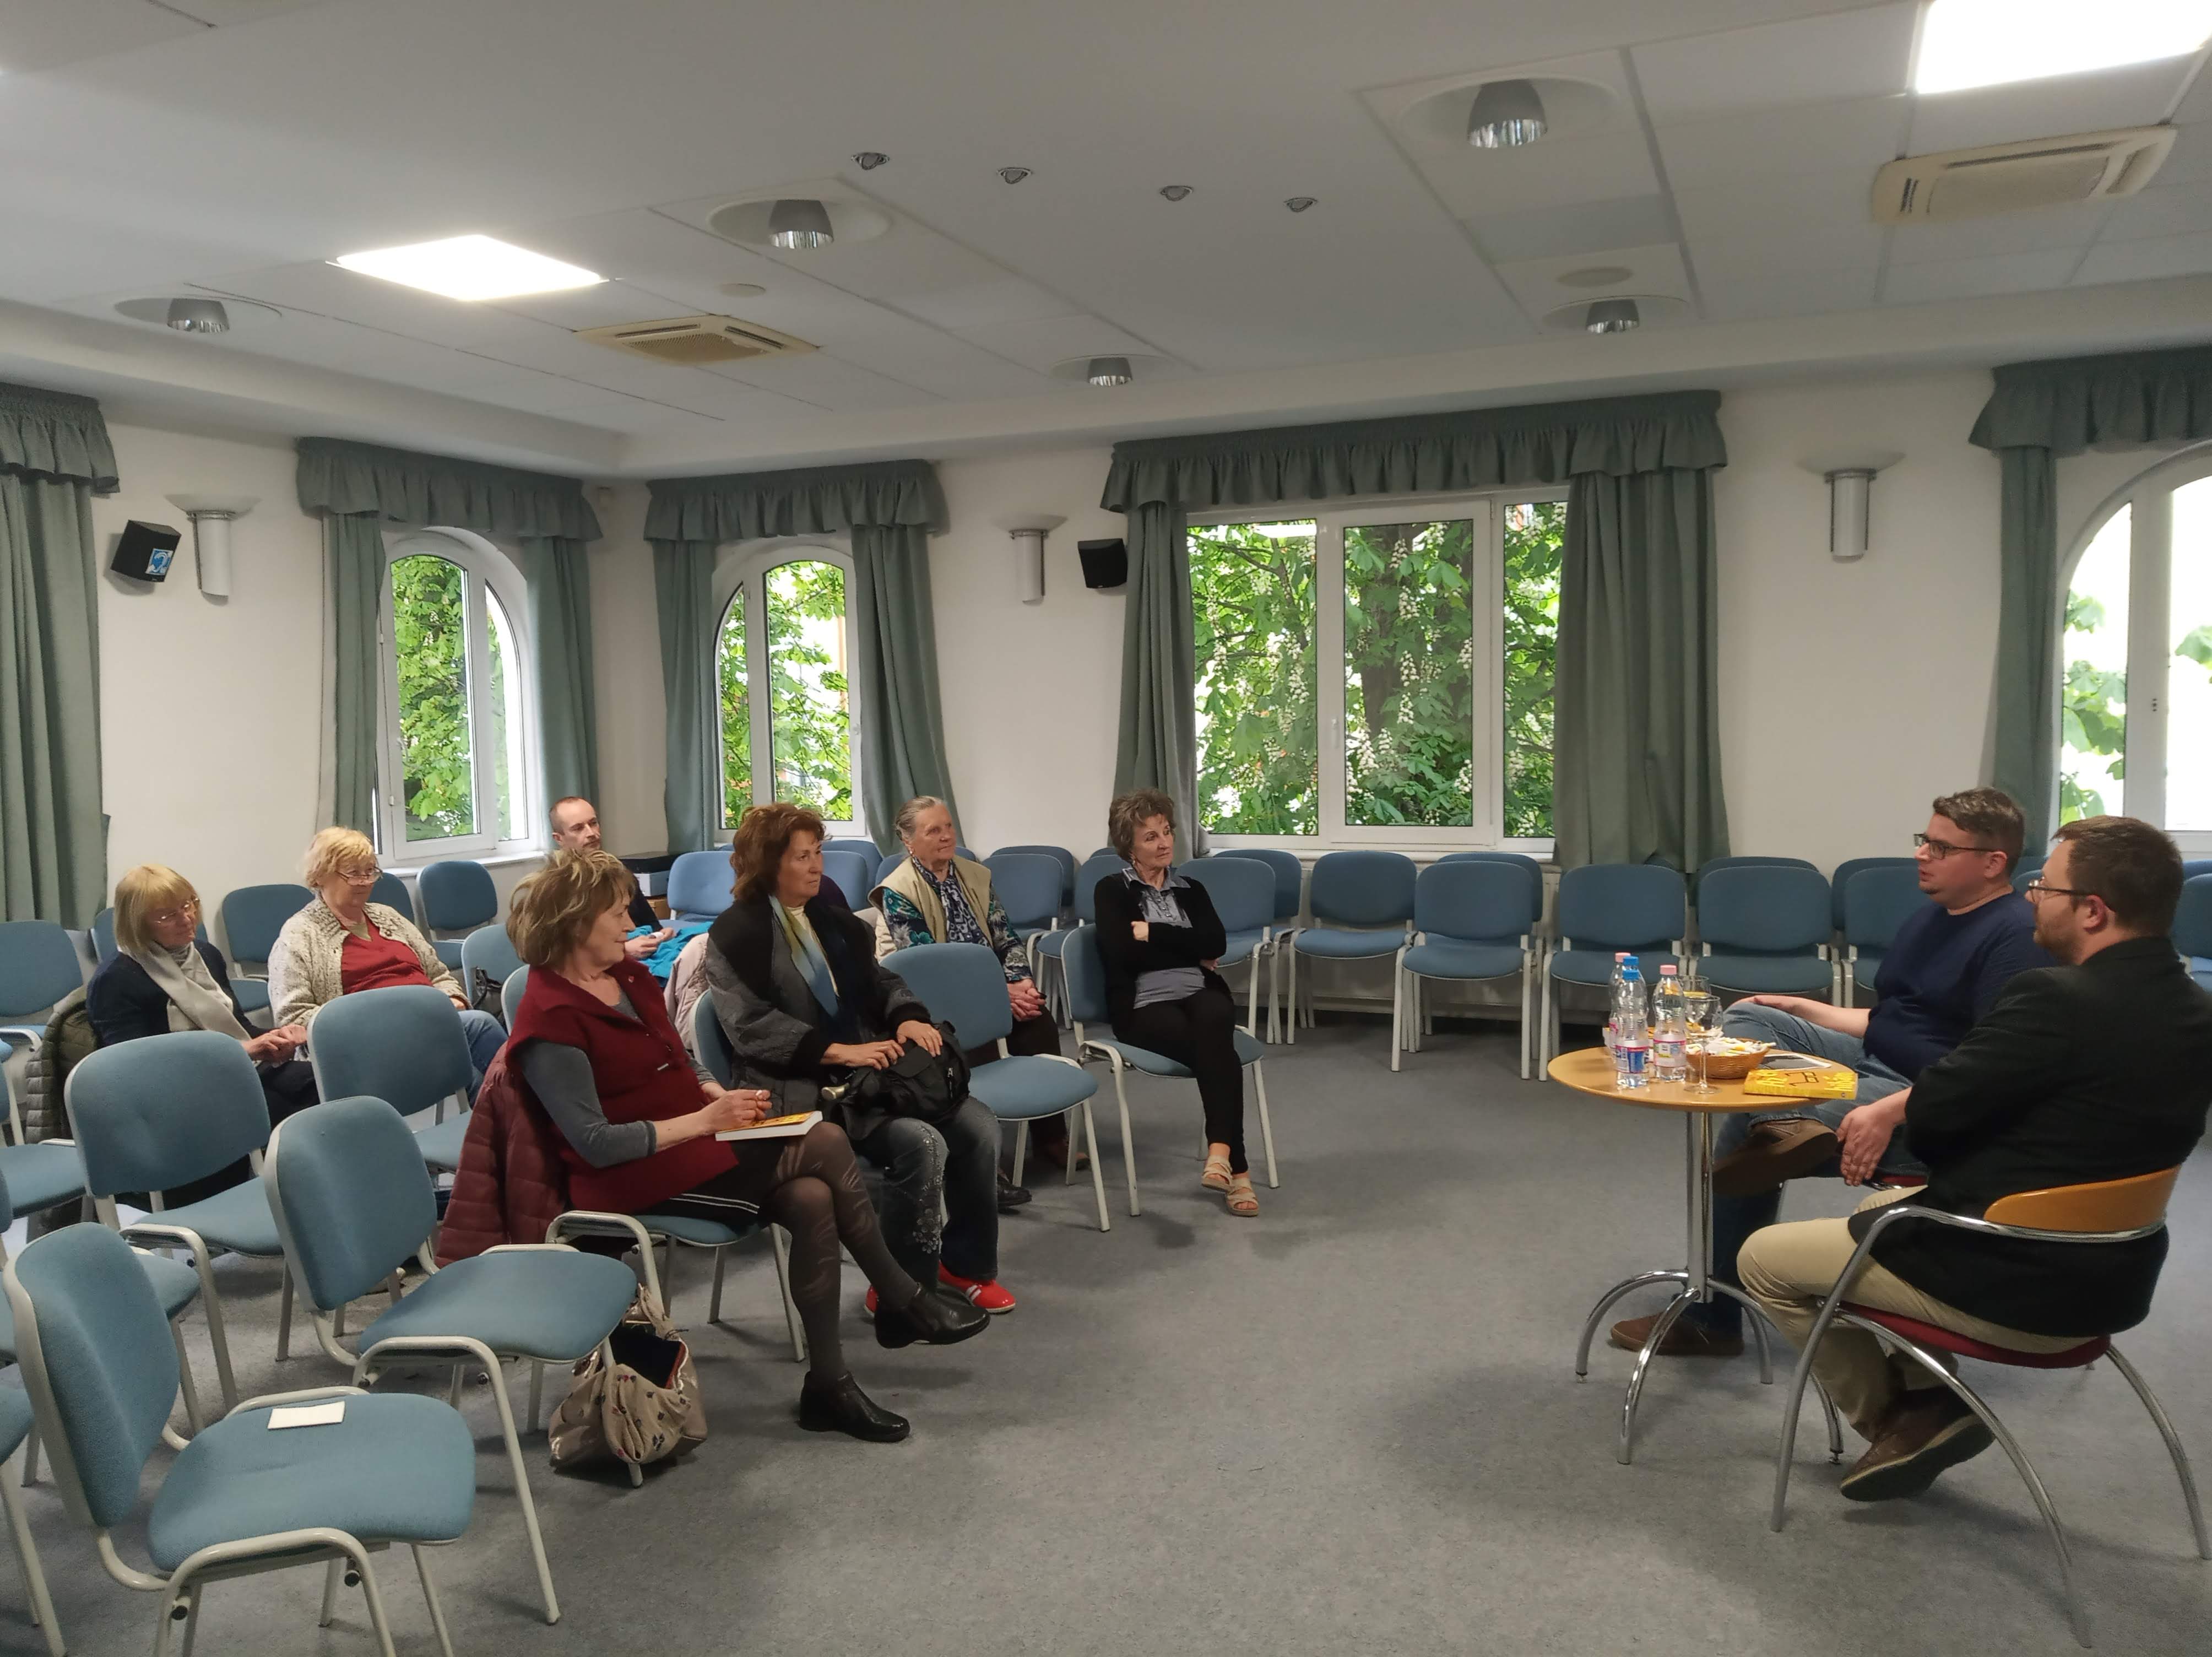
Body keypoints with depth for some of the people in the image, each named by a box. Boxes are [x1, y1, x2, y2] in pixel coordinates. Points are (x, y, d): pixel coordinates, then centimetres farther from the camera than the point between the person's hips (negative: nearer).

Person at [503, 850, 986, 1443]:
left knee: (812, 1201, -18)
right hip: (635, 1176, -8)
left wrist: (722, 1095, -2)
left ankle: (829, 1385, -5)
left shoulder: (628, 975, 8)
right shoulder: (550, 1020, -16)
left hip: (692, 1141, 8)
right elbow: (596, 1144, -20)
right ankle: (906, 1300, -5)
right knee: (826, 1144, -20)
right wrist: (705, 1120, -21)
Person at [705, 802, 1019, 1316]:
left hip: (869, 1069, 7)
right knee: (921, 1144, -27)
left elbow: (878, 979, 18)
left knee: (977, 1124, -11)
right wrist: (838, 1051, -25)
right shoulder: (736, 934, -7)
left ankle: (965, 1261, 8)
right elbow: (750, 1026, -17)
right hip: (802, 1088, -7)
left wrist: (909, 1018, -5)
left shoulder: (828, 913, 15)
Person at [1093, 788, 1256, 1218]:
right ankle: (1237, 1167, -32)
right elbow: (1123, 955, -11)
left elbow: (1217, 944, 0)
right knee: (1218, 1051, -32)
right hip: (1144, 1006, -3)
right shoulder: (1112, 891, 7)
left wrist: (1153, 932, -5)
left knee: (1212, 1022, -35)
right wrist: (1189, 950, 0)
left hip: (1200, 994, 3)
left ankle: (1220, 1150, -42)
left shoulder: (1191, 889, 19)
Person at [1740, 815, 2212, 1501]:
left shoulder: (2058, 998, -27)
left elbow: (1935, 1108, -20)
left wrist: (1891, 1109, 3)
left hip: (2012, 1287, -9)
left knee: (1764, 1259, 7)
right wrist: (1900, 1111, 5)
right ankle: (1922, 1397, 22)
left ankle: (1893, 1418, 18)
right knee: (1883, 1207, 31)